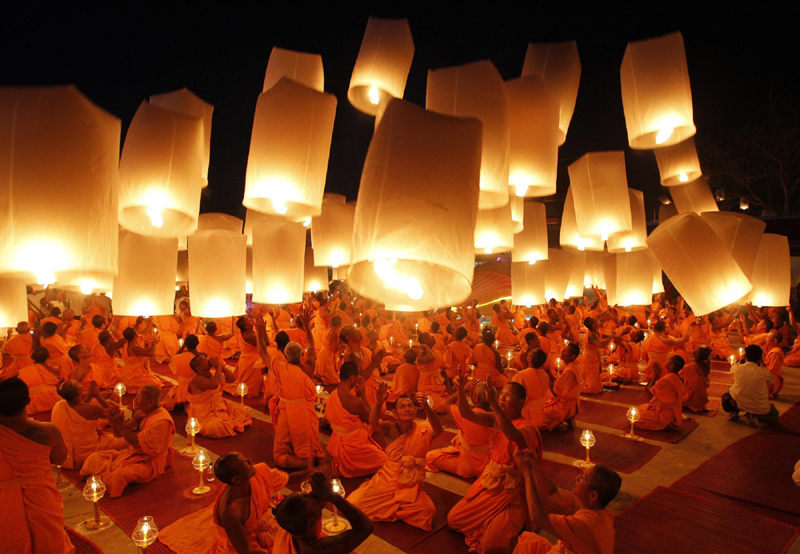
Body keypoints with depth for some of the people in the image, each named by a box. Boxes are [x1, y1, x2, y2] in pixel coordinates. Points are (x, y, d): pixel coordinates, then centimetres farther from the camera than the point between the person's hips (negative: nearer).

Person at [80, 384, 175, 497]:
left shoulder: (162, 421, -21)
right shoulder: (142, 413, 6)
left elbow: (138, 444, -24)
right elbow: (122, 434, 10)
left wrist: (120, 424, -21)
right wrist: (115, 422, -11)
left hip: (149, 462, -9)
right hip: (131, 453, 9)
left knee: (119, 475, -32)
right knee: (95, 457, 1)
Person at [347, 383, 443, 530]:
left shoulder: (422, 430, -10)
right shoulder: (391, 429, -9)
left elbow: (438, 430, -33)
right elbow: (373, 422, -29)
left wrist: (426, 408, -52)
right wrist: (379, 402, -51)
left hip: (411, 485, 0)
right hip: (387, 479, 0)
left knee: (427, 510, -28)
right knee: (354, 504, -15)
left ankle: (387, 509, 1)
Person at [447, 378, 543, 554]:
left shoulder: (527, 427, -20)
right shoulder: (498, 419, 0)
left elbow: (513, 435, -44)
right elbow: (467, 414, -10)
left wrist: (493, 403, -53)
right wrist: (460, 389, -27)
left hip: (510, 491, -7)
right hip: (489, 481, 7)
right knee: (453, 520, 10)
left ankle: (514, 521, 11)